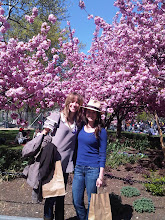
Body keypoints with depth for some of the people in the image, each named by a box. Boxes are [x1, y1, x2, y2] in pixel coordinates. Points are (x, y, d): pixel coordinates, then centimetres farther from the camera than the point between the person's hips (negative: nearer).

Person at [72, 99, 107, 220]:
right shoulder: (81, 127, 5)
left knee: (91, 202, 7)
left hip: (93, 169, -4)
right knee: (77, 201, 10)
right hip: (78, 168, 4)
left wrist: (101, 175, -9)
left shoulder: (101, 131, -7)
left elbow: (102, 154, -5)